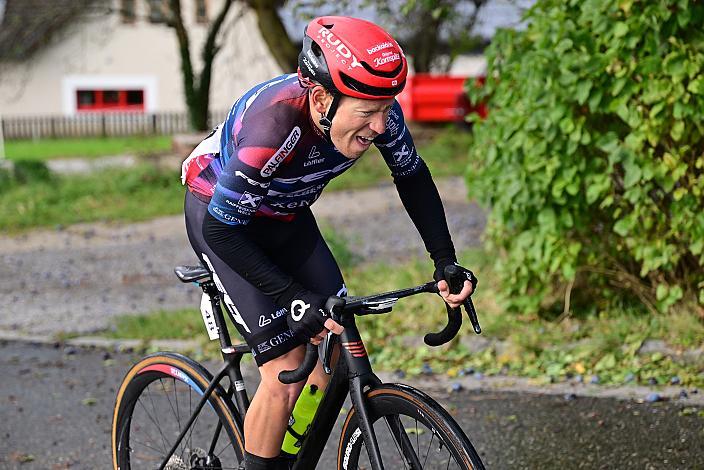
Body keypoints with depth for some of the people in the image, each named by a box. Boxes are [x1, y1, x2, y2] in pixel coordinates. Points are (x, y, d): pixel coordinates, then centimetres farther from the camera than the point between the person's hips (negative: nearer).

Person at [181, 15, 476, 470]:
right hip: (219, 215, -6)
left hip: (285, 217, 6)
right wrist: (295, 298, -35)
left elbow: (413, 177, -3)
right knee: (286, 374, -15)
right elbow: (221, 229, -32)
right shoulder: (274, 126, -40)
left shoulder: (376, 111, -23)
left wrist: (446, 262, -9)